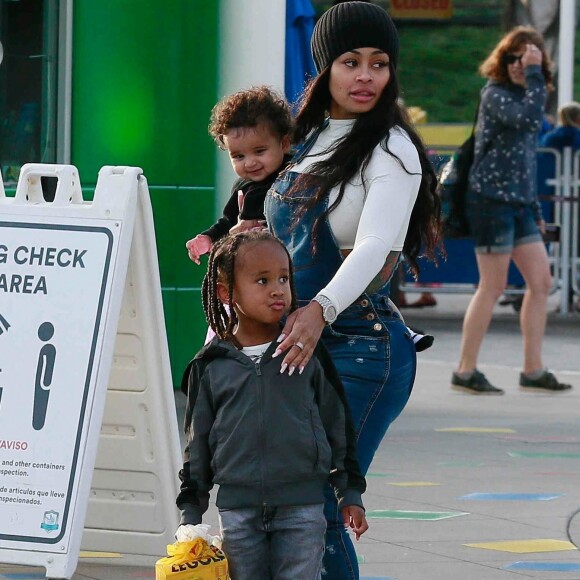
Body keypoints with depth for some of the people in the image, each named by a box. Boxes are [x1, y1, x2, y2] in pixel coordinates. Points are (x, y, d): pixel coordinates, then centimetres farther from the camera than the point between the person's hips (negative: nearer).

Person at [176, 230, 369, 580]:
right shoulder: (211, 366, 3)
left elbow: (338, 425, 7)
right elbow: (198, 442, 10)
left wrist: (350, 494, 6)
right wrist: (191, 511, 8)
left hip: (302, 504, -1)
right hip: (238, 508, 1)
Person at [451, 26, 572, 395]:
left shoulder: (524, 95, 17)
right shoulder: (495, 94, -9)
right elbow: (528, 119, -30)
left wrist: (536, 210, 20)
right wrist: (534, 76, -23)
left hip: (520, 204, 8)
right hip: (492, 200, -8)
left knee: (541, 283, 5)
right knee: (493, 287, -5)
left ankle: (533, 371, 11)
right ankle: (466, 371, 4)